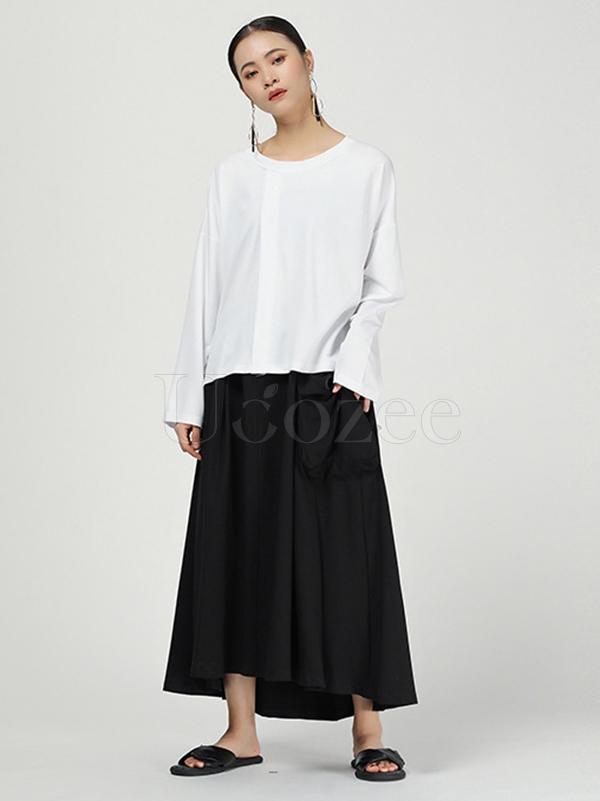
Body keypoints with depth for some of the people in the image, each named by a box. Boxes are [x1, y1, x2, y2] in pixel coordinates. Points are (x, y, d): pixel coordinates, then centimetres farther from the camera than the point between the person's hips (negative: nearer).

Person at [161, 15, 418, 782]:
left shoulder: (367, 166, 5)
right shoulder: (231, 173, 12)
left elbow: (382, 283, 2)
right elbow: (206, 287, 10)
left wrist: (353, 365, -13)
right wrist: (188, 395, 5)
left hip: (329, 386, -3)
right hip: (240, 387, 3)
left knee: (345, 553, -2)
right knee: (238, 552, 2)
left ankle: (367, 729, 5)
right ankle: (241, 731, 10)